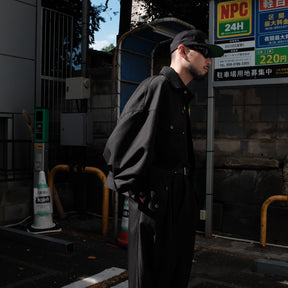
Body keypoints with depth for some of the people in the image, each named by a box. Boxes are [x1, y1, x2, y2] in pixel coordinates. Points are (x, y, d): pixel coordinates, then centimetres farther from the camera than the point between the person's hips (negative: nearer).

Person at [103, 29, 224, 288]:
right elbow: (116, 144, -14)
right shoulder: (155, 86, -11)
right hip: (155, 196, -9)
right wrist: (133, 187, -12)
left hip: (181, 196, 9)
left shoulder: (182, 96, 16)